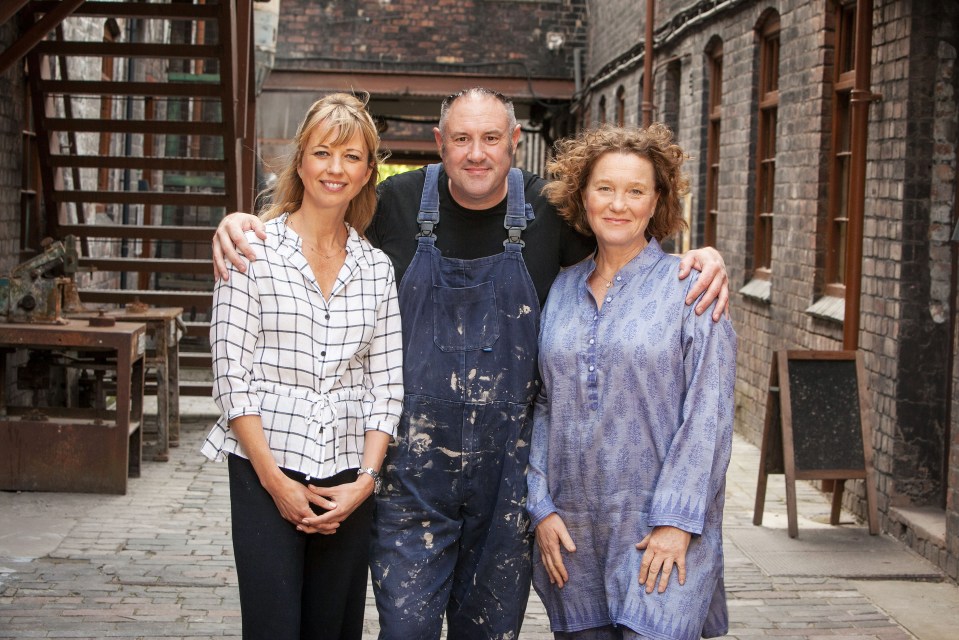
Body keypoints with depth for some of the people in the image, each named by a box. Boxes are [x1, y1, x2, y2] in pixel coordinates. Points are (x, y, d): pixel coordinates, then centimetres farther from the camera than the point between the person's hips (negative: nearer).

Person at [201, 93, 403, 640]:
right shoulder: (254, 250, -2)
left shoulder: (377, 267, 8)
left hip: (349, 480, 3)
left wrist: (365, 480, -5)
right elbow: (232, 373, -5)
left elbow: (386, 384, 6)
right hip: (265, 475, -3)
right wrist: (275, 480, -9)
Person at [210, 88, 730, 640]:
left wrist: (702, 258, -8)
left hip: (509, 470, 1)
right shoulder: (397, 202, -4)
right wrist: (240, 222, -9)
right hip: (414, 469, -1)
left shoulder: (547, 210, -3)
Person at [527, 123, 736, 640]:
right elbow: (543, 405, 10)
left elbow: (708, 413, -8)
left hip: (660, 527, -4)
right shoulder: (561, 291, 9)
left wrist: (676, 520, -13)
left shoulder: (689, 287, -4)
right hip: (571, 529, 4)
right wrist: (542, 506, 2)